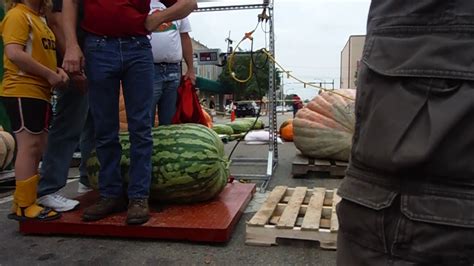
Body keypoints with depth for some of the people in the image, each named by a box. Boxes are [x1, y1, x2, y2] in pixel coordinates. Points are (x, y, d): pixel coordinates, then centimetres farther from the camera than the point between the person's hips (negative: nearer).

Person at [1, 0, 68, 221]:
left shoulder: (40, 19, 19)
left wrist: (58, 70, 6)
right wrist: (49, 74, -16)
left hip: (40, 93, 9)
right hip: (22, 92, -9)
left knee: (38, 148, 10)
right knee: (29, 145, -8)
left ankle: (24, 202, 19)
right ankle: (24, 206, 0)